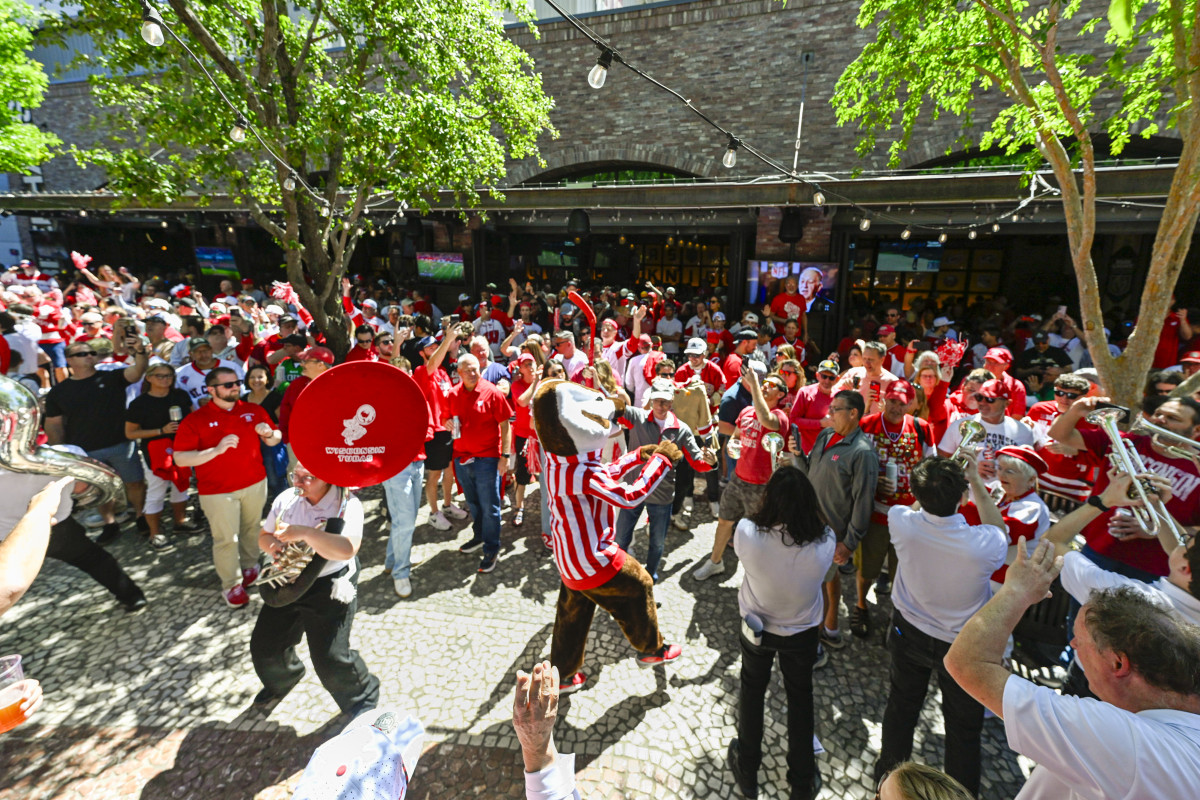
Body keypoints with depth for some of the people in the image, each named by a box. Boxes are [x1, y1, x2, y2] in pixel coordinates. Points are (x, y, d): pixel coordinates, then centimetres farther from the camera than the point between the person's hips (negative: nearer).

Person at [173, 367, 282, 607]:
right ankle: (231, 585, 16)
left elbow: (274, 440, 10)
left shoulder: (254, 410, 3)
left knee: (251, 528, 13)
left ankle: (250, 565, 34)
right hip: (218, 490, -3)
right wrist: (217, 450, -25)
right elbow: (180, 459, -12)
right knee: (226, 538, 1)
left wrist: (268, 433, -13)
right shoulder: (195, 420, -7)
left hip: (255, 483, 3)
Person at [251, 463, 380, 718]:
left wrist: (304, 532, -41)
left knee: (330, 659, -8)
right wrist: (272, 545, -13)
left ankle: (362, 698, 23)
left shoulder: (347, 505, -21)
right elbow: (264, 535, 11)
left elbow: (347, 549, -35)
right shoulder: (286, 499, -2)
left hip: (329, 588, -6)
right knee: (263, 647, 19)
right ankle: (280, 682, 55)